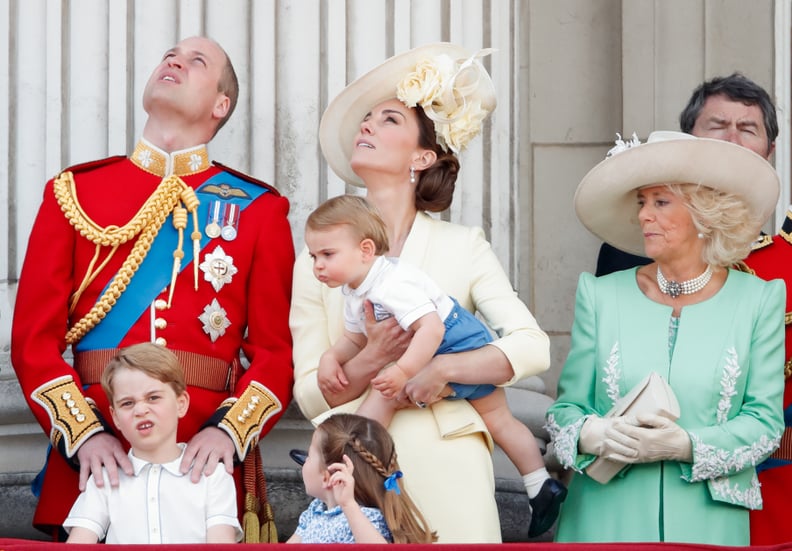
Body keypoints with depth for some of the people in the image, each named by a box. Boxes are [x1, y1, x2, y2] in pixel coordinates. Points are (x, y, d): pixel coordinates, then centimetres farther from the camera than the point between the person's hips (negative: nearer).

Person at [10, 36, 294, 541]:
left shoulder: (259, 209, 8)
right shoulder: (75, 192, 10)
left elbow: (278, 348, 2)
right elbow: (35, 337, 3)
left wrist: (230, 431, -15)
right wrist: (84, 434, -12)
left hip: (205, 460, 0)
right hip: (93, 464, 1)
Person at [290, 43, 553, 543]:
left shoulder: (462, 246, 5)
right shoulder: (319, 257, 8)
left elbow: (533, 347, -5)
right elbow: (309, 396, 3)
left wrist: (442, 369, -15)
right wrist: (372, 360, -14)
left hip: (446, 468, -1)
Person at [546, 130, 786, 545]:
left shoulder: (759, 301, 1)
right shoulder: (601, 296, 5)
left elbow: (765, 421, -3)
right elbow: (566, 408, 5)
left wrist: (685, 445, -17)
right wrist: (591, 435, -17)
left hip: (706, 523, -1)